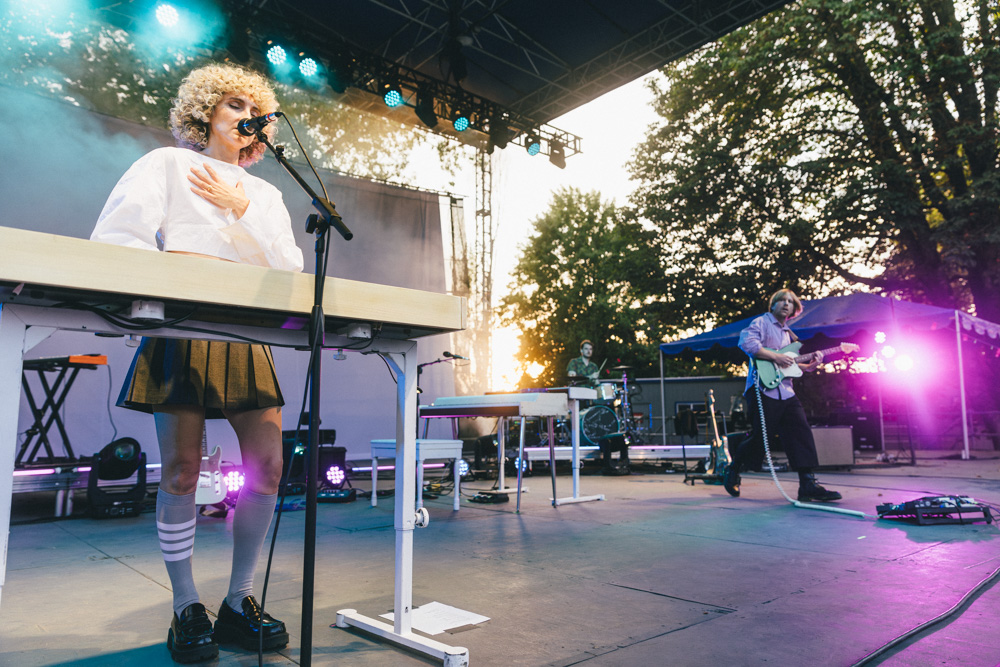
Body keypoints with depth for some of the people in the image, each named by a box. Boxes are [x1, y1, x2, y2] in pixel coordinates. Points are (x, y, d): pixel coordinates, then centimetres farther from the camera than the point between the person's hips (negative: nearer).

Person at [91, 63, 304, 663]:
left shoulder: (266, 194, 24)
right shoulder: (167, 164, 14)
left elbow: (289, 266, 8)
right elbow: (114, 240, -1)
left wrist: (241, 210, 1)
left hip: (249, 338, 4)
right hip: (182, 334, -3)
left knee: (268, 467, -4)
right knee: (181, 470, -4)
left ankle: (239, 604, 10)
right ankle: (187, 609, 12)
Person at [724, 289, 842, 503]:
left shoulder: (789, 334, 25)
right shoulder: (762, 323, 1)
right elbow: (746, 342, -18)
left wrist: (810, 364, 10)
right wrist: (775, 356, -19)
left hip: (786, 393, 8)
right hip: (763, 390, -8)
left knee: (801, 434, -3)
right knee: (760, 438, -5)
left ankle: (808, 485, -2)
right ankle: (732, 474, 17)